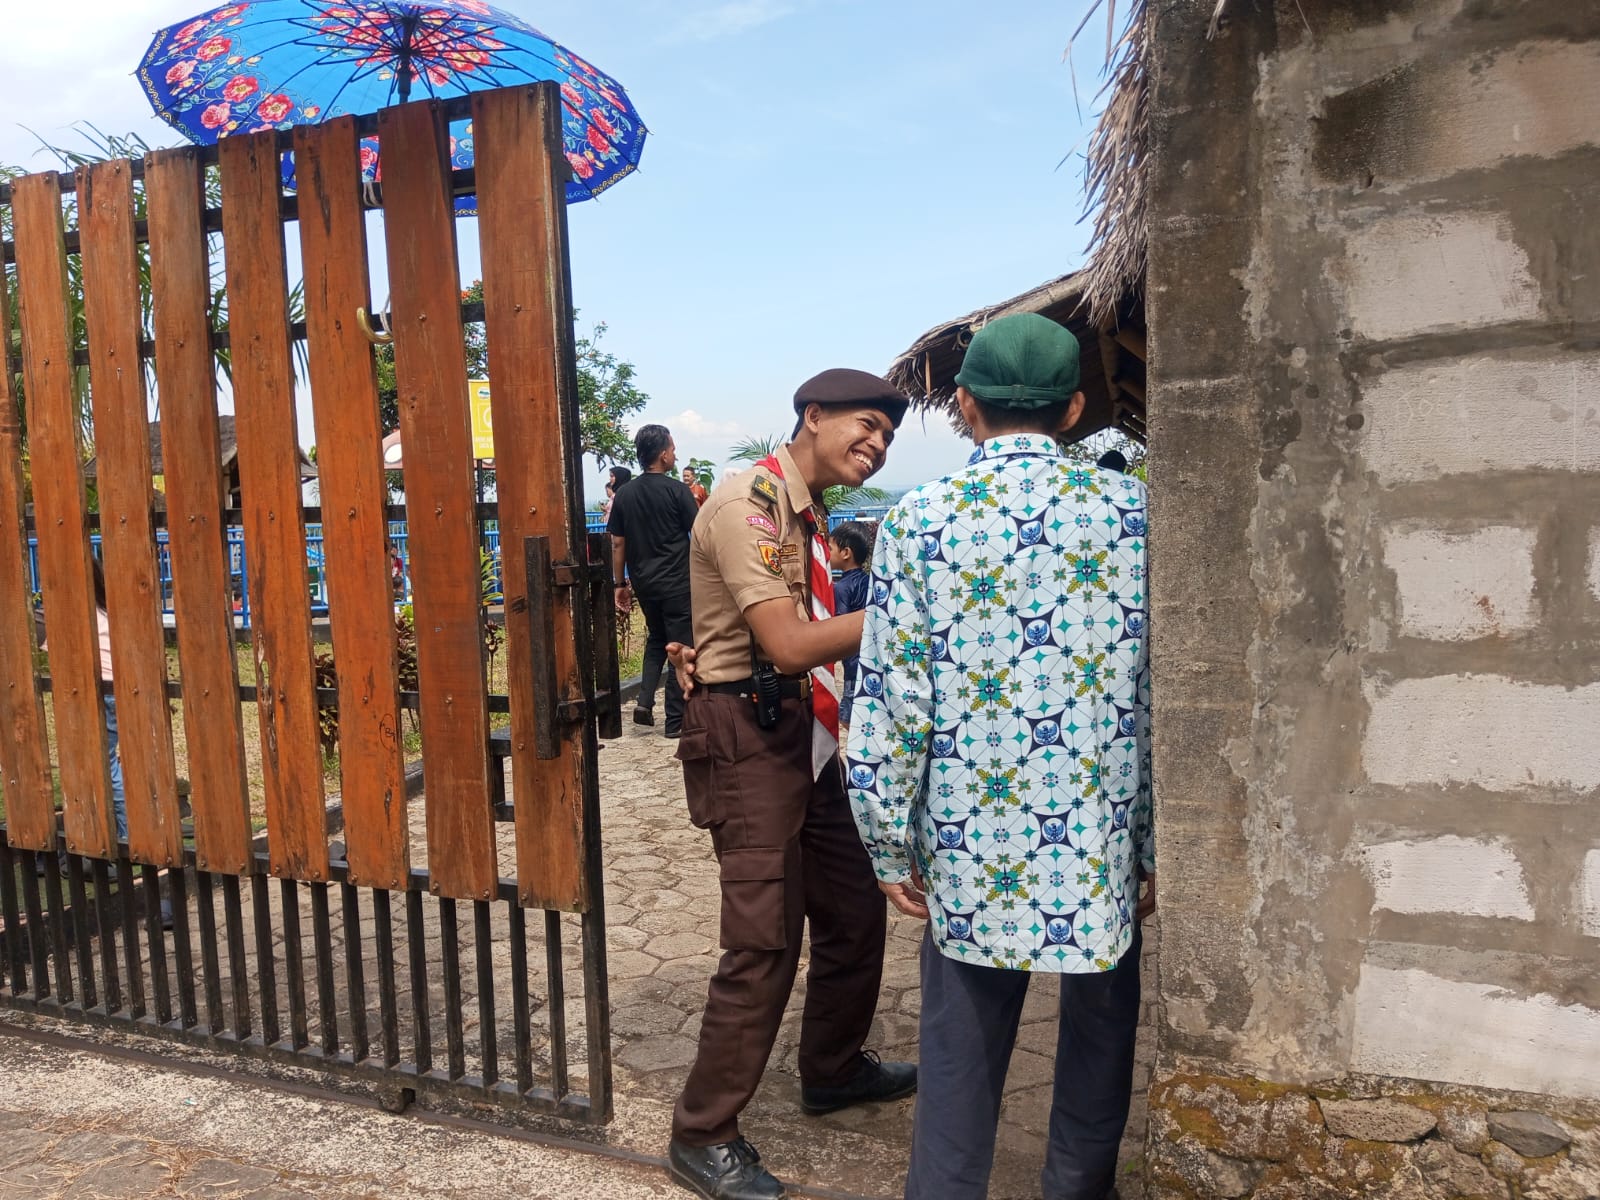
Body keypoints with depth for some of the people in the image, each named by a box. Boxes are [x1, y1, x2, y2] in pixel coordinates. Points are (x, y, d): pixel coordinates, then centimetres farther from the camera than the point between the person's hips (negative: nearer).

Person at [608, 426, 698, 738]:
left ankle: (644, 701, 8)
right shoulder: (677, 491, -10)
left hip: (643, 582, 5)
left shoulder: (624, 494, 3)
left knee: (656, 640, 23)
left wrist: (620, 583, 12)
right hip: (677, 583, -5)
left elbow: (617, 543, 5)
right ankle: (675, 720, 5)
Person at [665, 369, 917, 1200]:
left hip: (800, 732, 9)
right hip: (747, 735, -9)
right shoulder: (749, 501, -16)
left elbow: (798, 640, 9)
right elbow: (789, 645, -23)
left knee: (855, 906, 17)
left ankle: (833, 1070, 39)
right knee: (765, 940, -6)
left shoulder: (806, 510, 14)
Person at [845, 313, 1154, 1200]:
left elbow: (889, 705, -8)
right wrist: (1160, 845, 7)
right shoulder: (1131, 512, -4)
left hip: (972, 847, -1)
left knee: (960, 1057, 14)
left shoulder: (918, 520, -7)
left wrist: (891, 849, 3)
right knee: (1098, 1038, 22)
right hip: (1104, 848, 1)